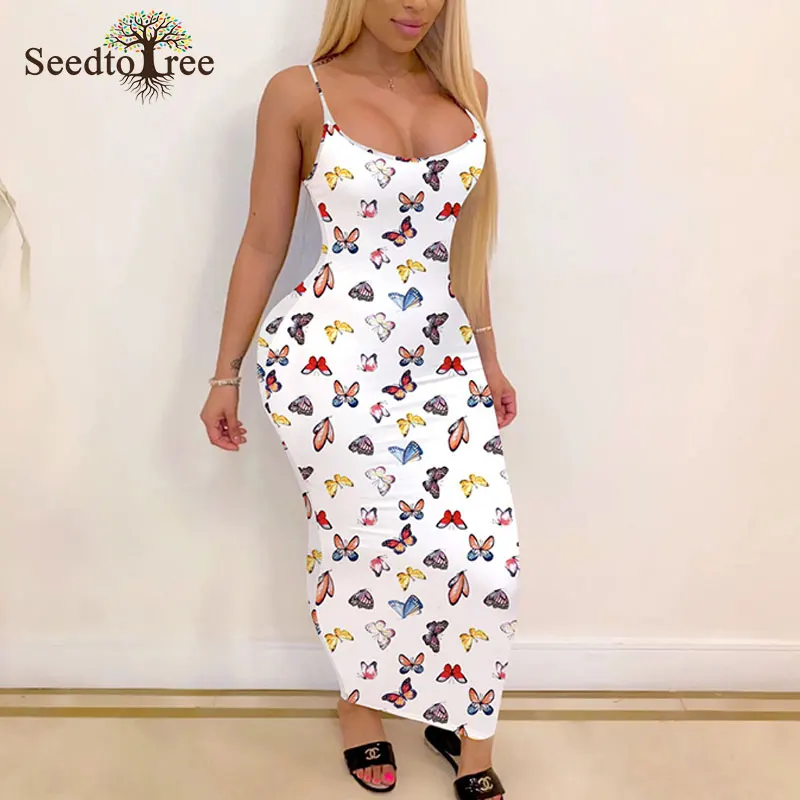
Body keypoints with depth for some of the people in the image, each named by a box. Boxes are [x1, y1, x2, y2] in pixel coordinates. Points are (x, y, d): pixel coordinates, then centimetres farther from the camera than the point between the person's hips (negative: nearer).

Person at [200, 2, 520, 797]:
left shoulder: (465, 89, 7)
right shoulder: (299, 94, -4)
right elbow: (263, 243, 1)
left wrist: (487, 355, 18)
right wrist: (224, 373, 2)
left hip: (443, 354, 4)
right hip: (331, 356, -3)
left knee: (487, 548, 1)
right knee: (359, 542, 7)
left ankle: (466, 729, 25)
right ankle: (361, 702, 36)